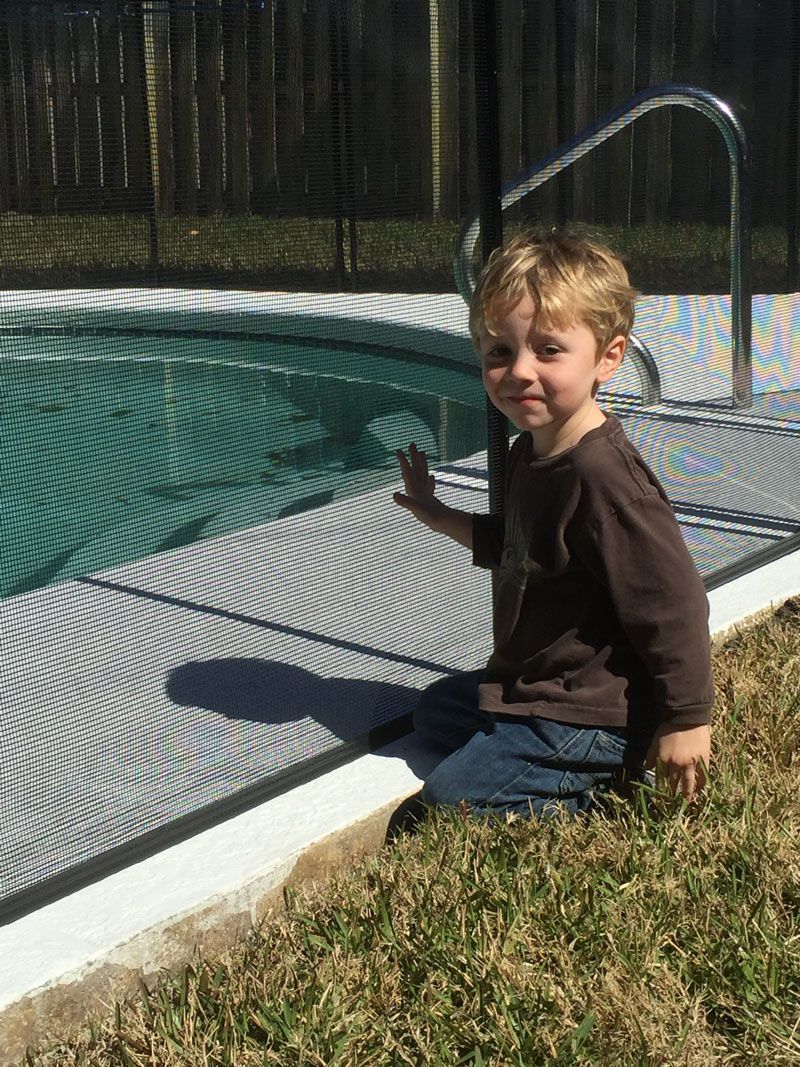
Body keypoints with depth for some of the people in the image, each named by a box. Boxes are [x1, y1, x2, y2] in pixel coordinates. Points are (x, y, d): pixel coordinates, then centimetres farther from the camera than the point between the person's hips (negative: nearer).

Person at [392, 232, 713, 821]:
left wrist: (687, 721, -19)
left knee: (450, 800, -9)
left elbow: (675, 605, -26)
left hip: (590, 712, -10)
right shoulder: (531, 451, 2)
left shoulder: (603, 476, -29)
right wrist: (440, 518, 16)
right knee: (434, 710, 27)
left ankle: (617, 778, 2)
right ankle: (608, 762, 15)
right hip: (537, 684, 10)